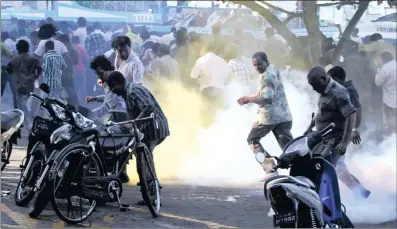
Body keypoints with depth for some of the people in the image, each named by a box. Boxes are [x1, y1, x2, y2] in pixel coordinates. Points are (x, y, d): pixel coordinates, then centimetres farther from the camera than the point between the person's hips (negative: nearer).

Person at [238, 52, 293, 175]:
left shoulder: (266, 76, -16)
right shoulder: (273, 69, 14)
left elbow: (266, 99, -24)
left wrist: (248, 99, -16)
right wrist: (249, 98, 11)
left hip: (269, 115, -8)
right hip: (283, 115, 8)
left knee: (252, 140, 9)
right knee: (287, 145, 5)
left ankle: (270, 168, -3)